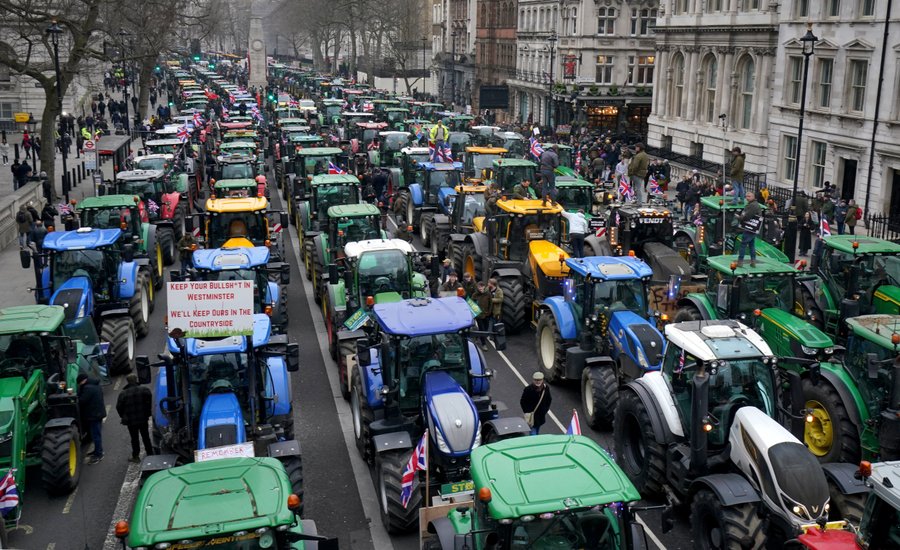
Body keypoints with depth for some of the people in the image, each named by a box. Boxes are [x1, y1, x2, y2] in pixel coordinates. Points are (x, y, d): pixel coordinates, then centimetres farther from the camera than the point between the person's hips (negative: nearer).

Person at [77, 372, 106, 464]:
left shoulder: (88, 388, -19)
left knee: (95, 435, -5)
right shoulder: (95, 385, 13)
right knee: (97, 434, 19)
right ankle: (98, 451, 29)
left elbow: (82, 401, -20)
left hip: (93, 415, -10)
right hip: (99, 413, 10)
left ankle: (98, 454, -1)